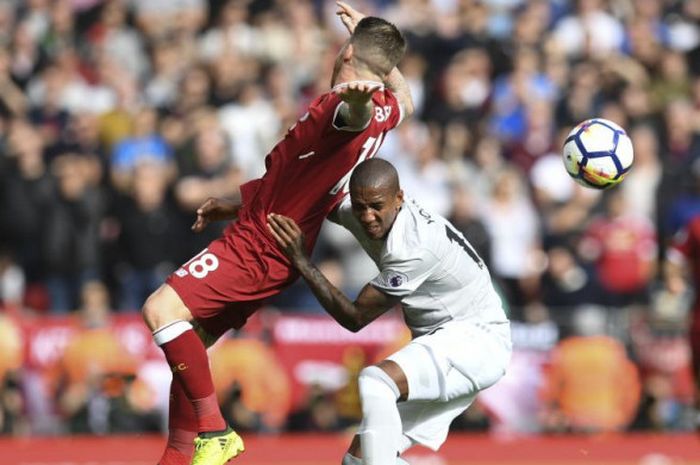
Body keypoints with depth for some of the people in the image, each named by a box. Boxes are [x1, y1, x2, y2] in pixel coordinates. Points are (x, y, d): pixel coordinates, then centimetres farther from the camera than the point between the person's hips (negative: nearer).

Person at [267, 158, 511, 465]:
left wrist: (300, 260, -21)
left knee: (375, 381, -34)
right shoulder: (359, 212, -4)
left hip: (477, 338, -9)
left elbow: (356, 317, -20)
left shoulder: (414, 248, -28)